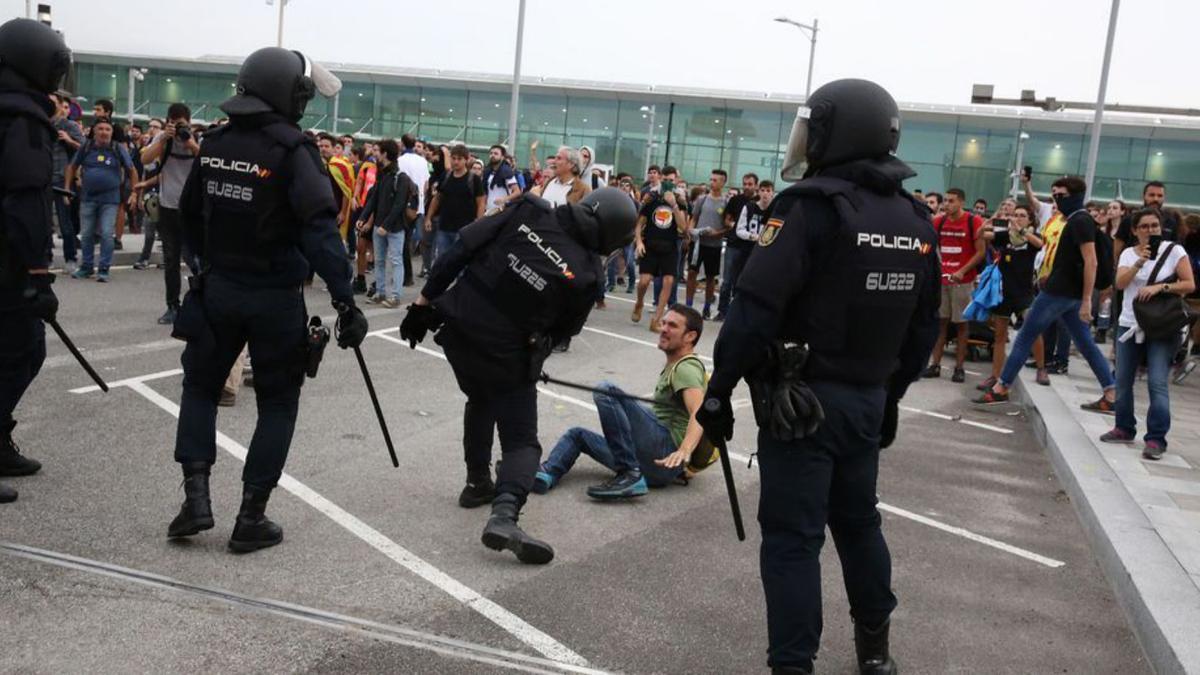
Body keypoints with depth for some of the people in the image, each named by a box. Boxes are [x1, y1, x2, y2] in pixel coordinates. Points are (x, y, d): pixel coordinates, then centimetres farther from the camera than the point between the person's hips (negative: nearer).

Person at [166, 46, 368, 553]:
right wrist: (345, 301, -25)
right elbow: (320, 228, -24)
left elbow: (190, 213, 14)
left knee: (201, 384, 21)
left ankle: (196, 496, 11)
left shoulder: (214, 145, 4)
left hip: (219, 289, 5)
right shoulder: (292, 150, -14)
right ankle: (251, 519, 10)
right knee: (277, 402, 9)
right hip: (276, 297, -4)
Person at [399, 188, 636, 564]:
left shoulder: (530, 211, -5)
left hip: (456, 328, 4)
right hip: (504, 354, -4)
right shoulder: (587, 275, -9)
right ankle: (504, 514, -17)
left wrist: (424, 301, 2)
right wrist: (530, 362, 24)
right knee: (521, 439, 7)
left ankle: (478, 483, 39)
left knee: (481, 400, 30)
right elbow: (561, 332, 4)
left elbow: (462, 248, -6)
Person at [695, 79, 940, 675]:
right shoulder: (916, 222, 8)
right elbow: (923, 327, 14)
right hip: (869, 399, 8)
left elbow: (756, 308, -20)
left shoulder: (813, 207, -15)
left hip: (802, 397, -7)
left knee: (793, 536, -1)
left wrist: (719, 388, -13)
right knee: (858, 521, 22)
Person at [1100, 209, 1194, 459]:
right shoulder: (1128, 253, 4)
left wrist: (1160, 287, -20)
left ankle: (1156, 438, -9)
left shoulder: (1174, 250, -3)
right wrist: (1139, 262, -24)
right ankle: (1124, 428, 26)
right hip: (1129, 325, 4)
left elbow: (1190, 285, -7)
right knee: (1123, 380, 10)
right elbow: (1120, 283, -11)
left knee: (1157, 383, -12)